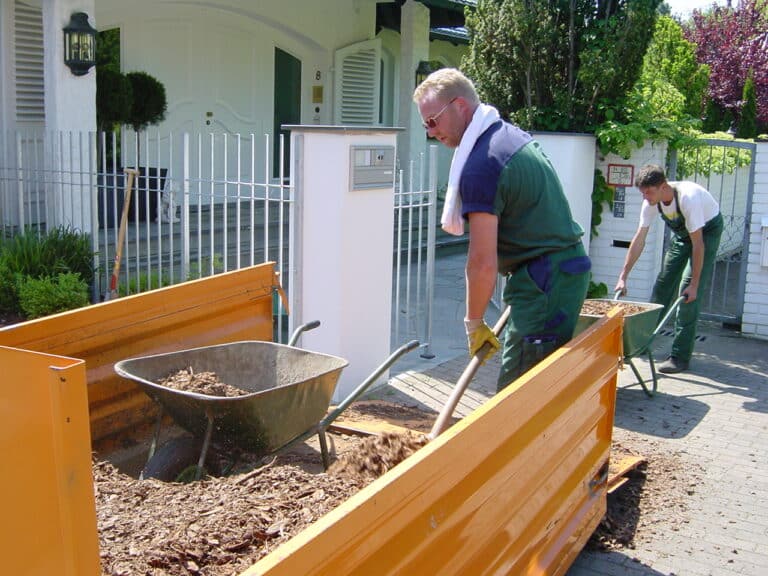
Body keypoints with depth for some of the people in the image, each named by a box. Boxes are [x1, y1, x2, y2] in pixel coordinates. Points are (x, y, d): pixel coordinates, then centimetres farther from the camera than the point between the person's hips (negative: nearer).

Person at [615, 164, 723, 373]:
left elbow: (698, 244, -34)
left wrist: (694, 284, -32)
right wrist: (623, 277, -14)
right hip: (680, 232, 7)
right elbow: (639, 239, -12)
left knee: (688, 293, -15)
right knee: (663, 285, 7)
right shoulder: (651, 202, -18)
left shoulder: (689, 197, -38)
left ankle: (680, 357, -12)